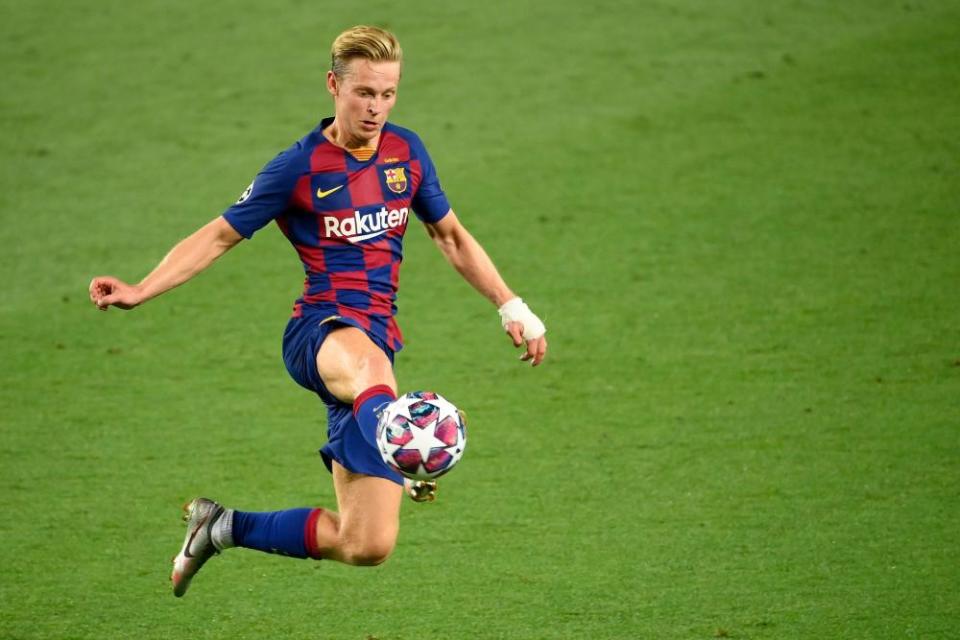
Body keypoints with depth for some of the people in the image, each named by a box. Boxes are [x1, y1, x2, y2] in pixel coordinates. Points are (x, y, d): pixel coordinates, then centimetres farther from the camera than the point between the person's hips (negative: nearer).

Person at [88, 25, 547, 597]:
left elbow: (452, 237, 24)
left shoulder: (407, 151, 11)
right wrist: (141, 291, -9)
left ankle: (225, 528, 17)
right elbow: (220, 236, 3)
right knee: (368, 361, -47)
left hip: (376, 343, 5)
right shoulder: (299, 167, -2)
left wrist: (513, 309, 19)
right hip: (320, 331, -5)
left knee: (366, 546, -4)